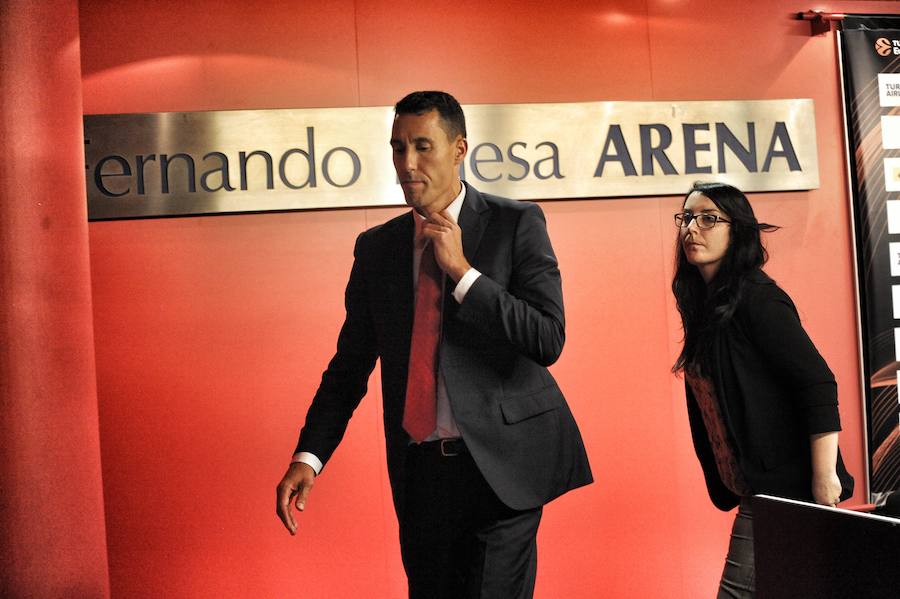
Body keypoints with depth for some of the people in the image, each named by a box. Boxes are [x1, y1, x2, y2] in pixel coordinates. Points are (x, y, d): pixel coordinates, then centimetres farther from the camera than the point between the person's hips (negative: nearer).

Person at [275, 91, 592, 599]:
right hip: (420, 468, 4)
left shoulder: (516, 224, -3)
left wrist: (462, 271, -17)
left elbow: (549, 341, -11)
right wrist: (309, 456, -3)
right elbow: (351, 363, 9)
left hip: (500, 461, -4)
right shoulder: (377, 247, 8)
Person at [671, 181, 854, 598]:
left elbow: (819, 384, -18)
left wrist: (825, 479, -20)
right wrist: (725, 487, 15)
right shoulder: (706, 306, 12)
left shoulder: (755, 298, -13)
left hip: (784, 486, -8)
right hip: (754, 488, 8)